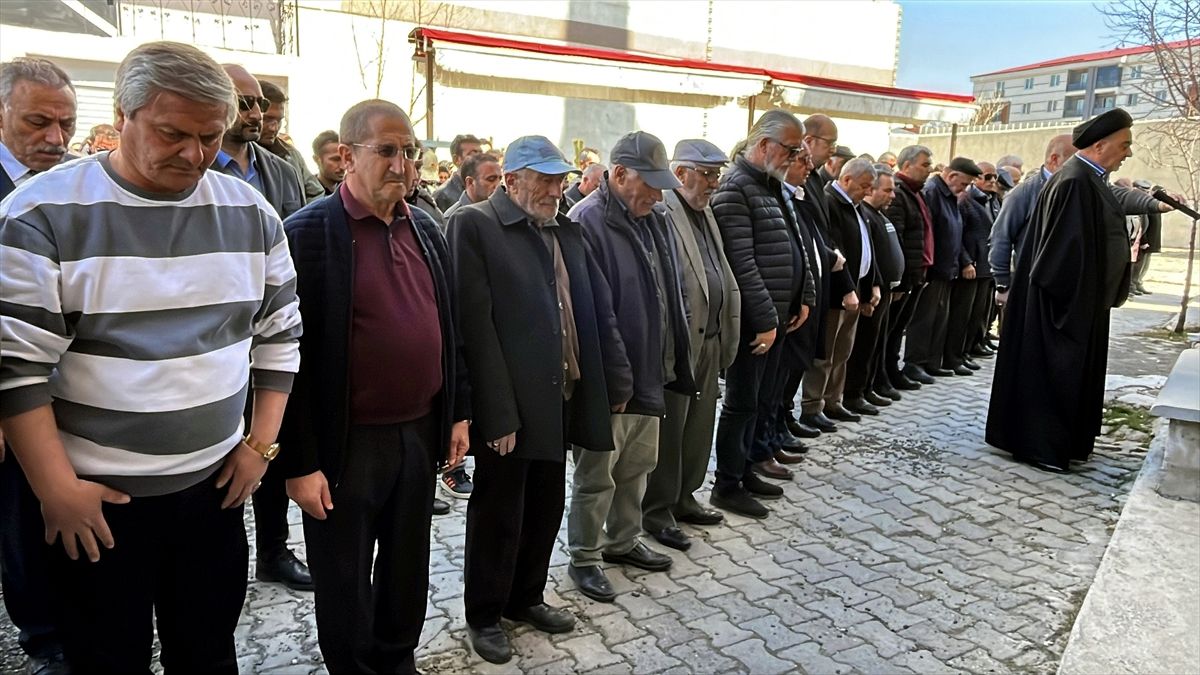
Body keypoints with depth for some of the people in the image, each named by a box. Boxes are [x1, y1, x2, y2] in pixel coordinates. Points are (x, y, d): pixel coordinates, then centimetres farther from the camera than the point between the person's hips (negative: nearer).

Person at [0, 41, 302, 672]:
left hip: (216, 483, 3)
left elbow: (279, 335, 6)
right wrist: (56, 489, -11)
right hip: (94, 498, -2)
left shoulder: (250, 211, 0)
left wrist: (261, 443, 2)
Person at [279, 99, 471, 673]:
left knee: (408, 569, 21)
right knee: (345, 583, 13)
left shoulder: (426, 230, 7)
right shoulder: (308, 232, -12)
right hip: (347, 442, -5)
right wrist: (299, 462, -13)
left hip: (421, 431, 6)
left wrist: (458, 412, 10)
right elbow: (290, 354, -13)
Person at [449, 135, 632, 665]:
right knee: (498, 513, 9)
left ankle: (526, 597, 39)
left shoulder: (566, 230, 12)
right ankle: (483, 614, 29)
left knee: (546, 509, 18)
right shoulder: (474, 225, -10)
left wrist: (616, 381, 6)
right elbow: (476, 325, -17)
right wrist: (498, 411, -20)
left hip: (561, 397, 7)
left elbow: (597, 311, 12)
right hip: (509, 406, -6)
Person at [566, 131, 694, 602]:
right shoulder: (588, 222, -18)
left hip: (648, 373, 8)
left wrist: (670, 364, 14)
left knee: (637, 466, 20)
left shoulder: (652, 220, 8)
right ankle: (584, 559, 25)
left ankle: (623, 541, 39)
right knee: (597, 475, 7)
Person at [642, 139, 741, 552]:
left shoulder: (705, 211, 15)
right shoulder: (662, 212, -14)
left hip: (709, 339, 9)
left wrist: (724, 333, 14)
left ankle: (682, 498, 33)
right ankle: (657, 511, 18)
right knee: (668, 428, 3)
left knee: (698, 424, 17)